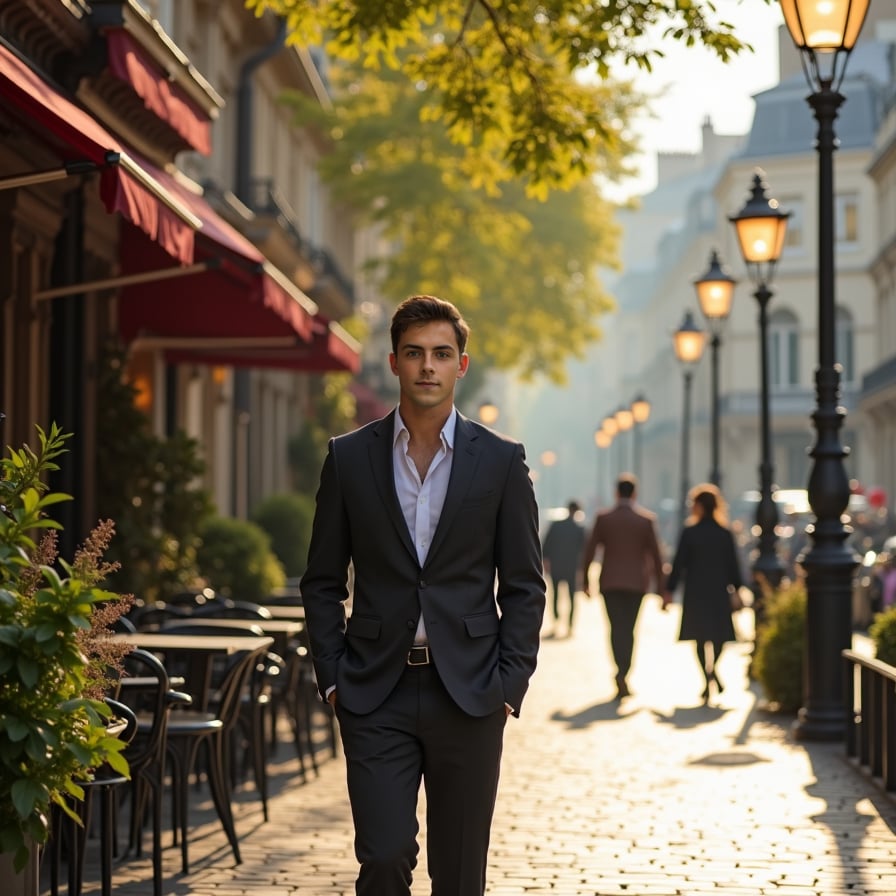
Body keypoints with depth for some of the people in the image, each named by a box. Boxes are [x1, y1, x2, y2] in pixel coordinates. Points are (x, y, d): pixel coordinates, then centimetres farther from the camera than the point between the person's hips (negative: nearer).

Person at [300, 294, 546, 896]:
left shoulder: (501, 461, 3)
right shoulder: (350, 457, 4)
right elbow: (322, 582, 8)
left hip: (467, 692, 0)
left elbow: (524, 587, 4)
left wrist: (509, 685, -4)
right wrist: (333, 678, -1)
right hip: (376, 697, 0)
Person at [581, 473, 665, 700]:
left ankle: (621, 675, -18)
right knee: (628, 629, 10)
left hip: (610, 582, 0)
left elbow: (589, 550, -2)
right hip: (636, 582, 0)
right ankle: (623, 676, 8)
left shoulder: (603, 518, -3)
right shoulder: (646, 519, -3)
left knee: (617, 628, 0)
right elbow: (655, 555, -2)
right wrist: (660, 586, 5)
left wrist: (585, 580, 8)